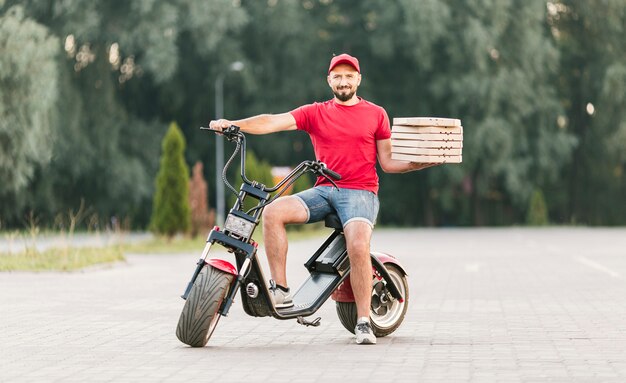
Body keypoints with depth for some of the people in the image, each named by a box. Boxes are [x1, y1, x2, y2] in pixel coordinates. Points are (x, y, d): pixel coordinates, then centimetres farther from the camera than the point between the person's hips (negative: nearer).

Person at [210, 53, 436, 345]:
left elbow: (387, 163, 10)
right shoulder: (315, 113, 12)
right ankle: (280, 291, -19)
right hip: (324, 190, 3)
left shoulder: (376, 114, 11)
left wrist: (423, 162, -7)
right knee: (273, 212, -22)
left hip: (360, 192, -2)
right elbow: (273, 122, 0)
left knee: (358, 247, -30)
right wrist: (232, 124, -14)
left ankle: (363, 322, -20)